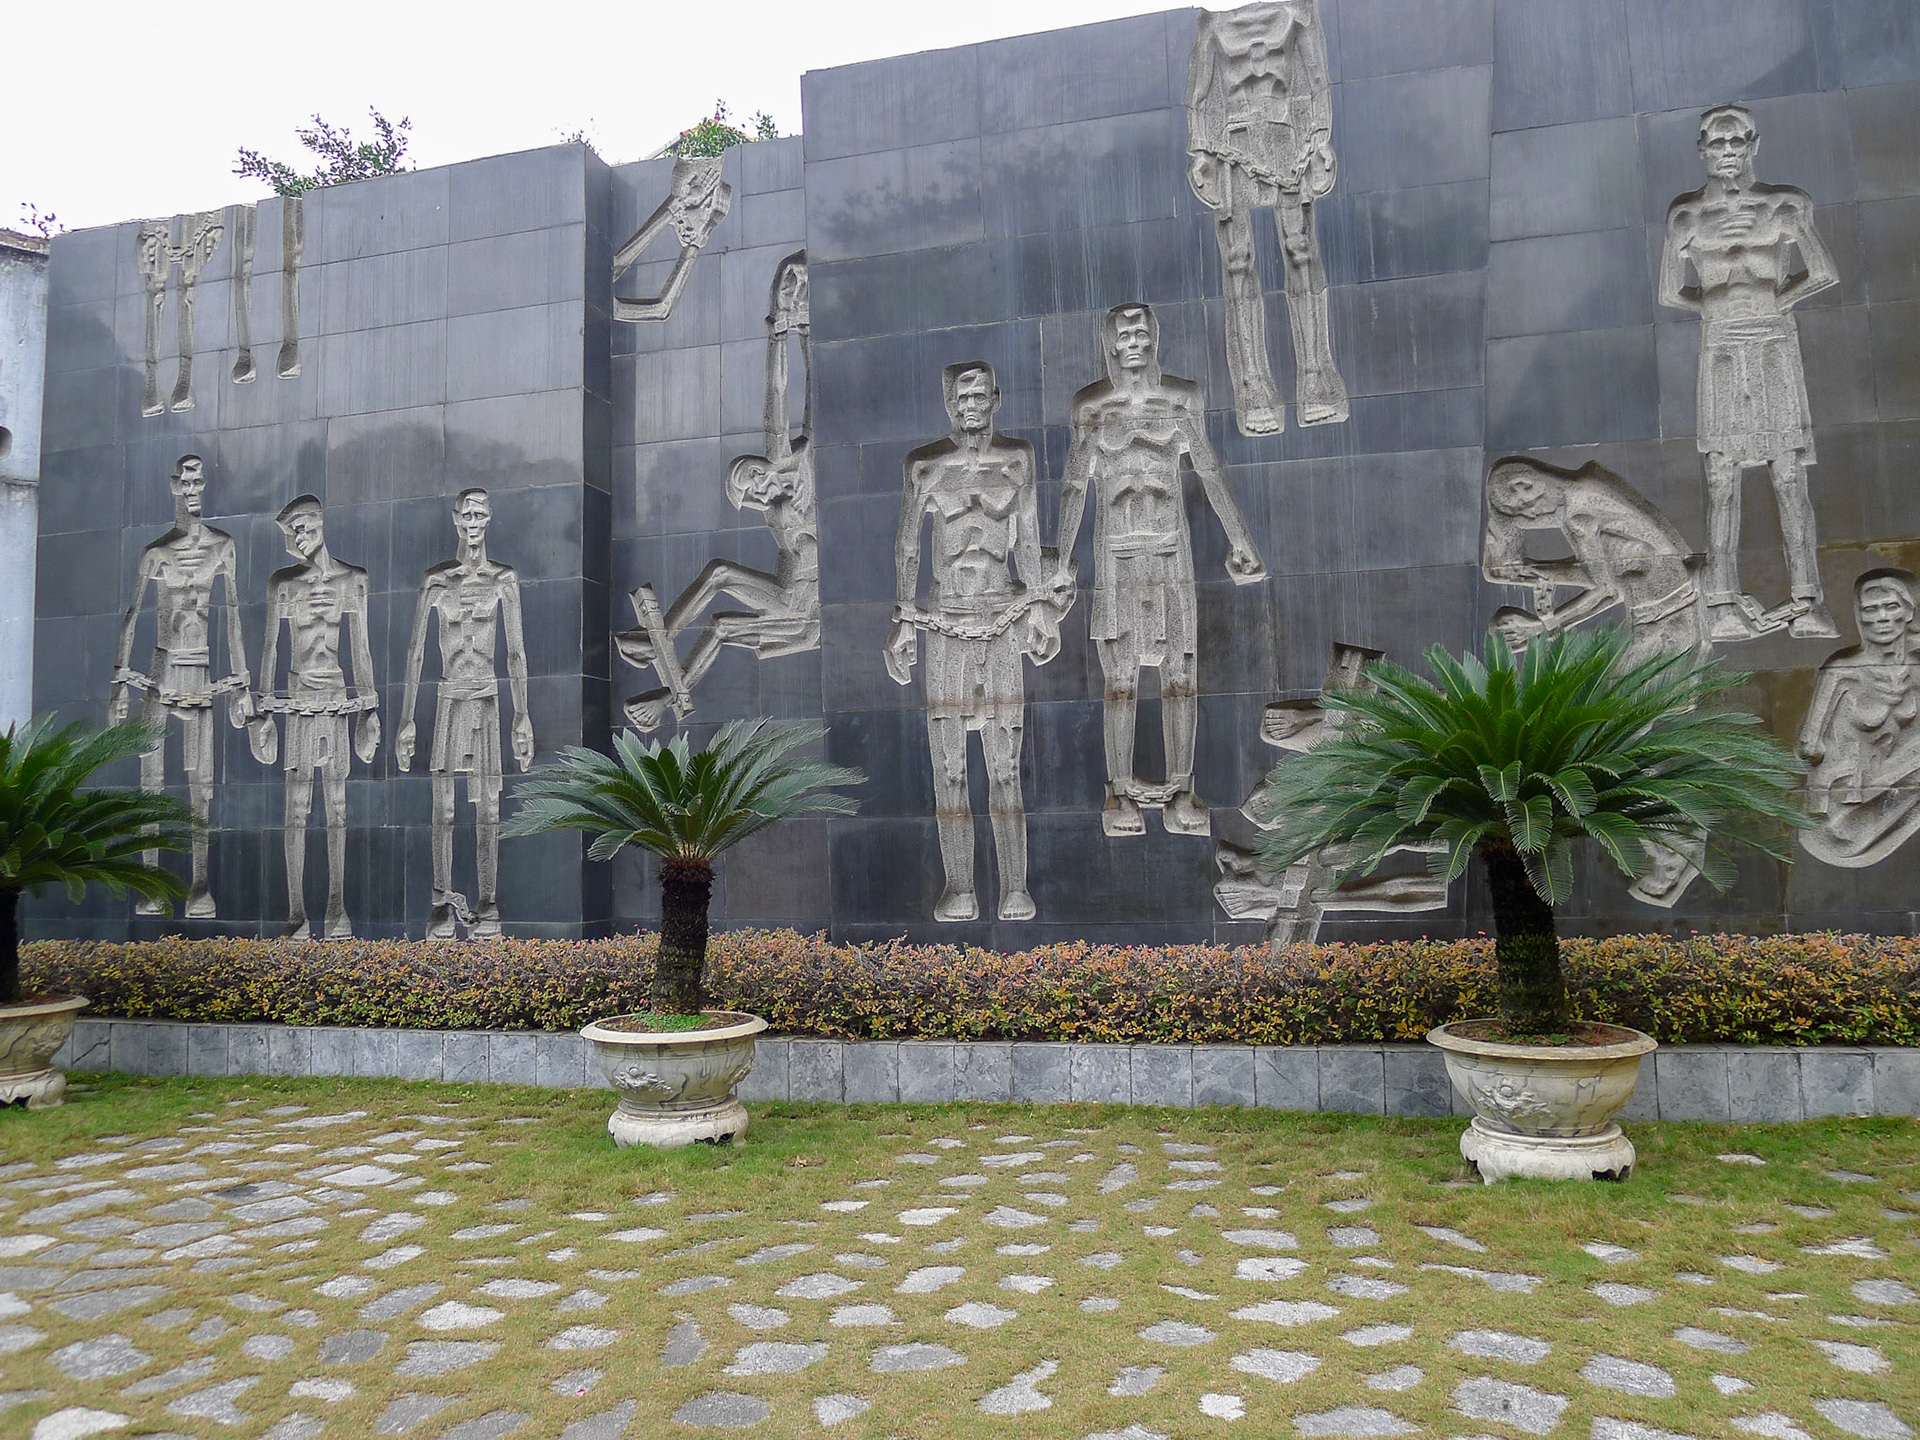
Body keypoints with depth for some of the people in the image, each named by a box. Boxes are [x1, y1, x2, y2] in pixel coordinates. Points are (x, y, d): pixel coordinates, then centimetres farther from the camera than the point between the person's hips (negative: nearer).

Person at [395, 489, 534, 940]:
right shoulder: (436, 580, 5)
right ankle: (443, 902, 12)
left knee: (487, 809, 2)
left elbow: (516, 650, 4)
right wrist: (407, 718, 1)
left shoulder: (503, 579, 5)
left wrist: (522, 715, 0)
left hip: (488, 700, 0)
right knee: (443, 809, 1)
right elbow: (416, 652, 5)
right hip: (449, 700, 0)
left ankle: (487, 903, 10)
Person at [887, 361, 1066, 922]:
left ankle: (1015, 890, 2)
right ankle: (959, 890, 6)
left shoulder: (1017, 459, 7)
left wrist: (1041, 609, 12)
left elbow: (1028, 543, 13)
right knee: (948, 766, 0)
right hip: (945, 624, 0)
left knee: (1005, 766, -1)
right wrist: (903, 621, 1)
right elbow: (907, 547, 6)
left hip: (1003, 621, 0)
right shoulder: (925, 465, 3)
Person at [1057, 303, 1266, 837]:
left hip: (1172, 549, 1)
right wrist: (1061, 563, 4)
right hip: (1116, 552, -1)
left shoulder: (1183, 397, 7)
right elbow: (1075, 484, 7)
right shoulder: (1091, 404, 5)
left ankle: (1181, 792, 6)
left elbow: (1209, 471, 11)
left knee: (1181, 673, -1)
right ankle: (1121, 793, 5)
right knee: (1120, 678, -2)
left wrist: (1240, 540, 9)